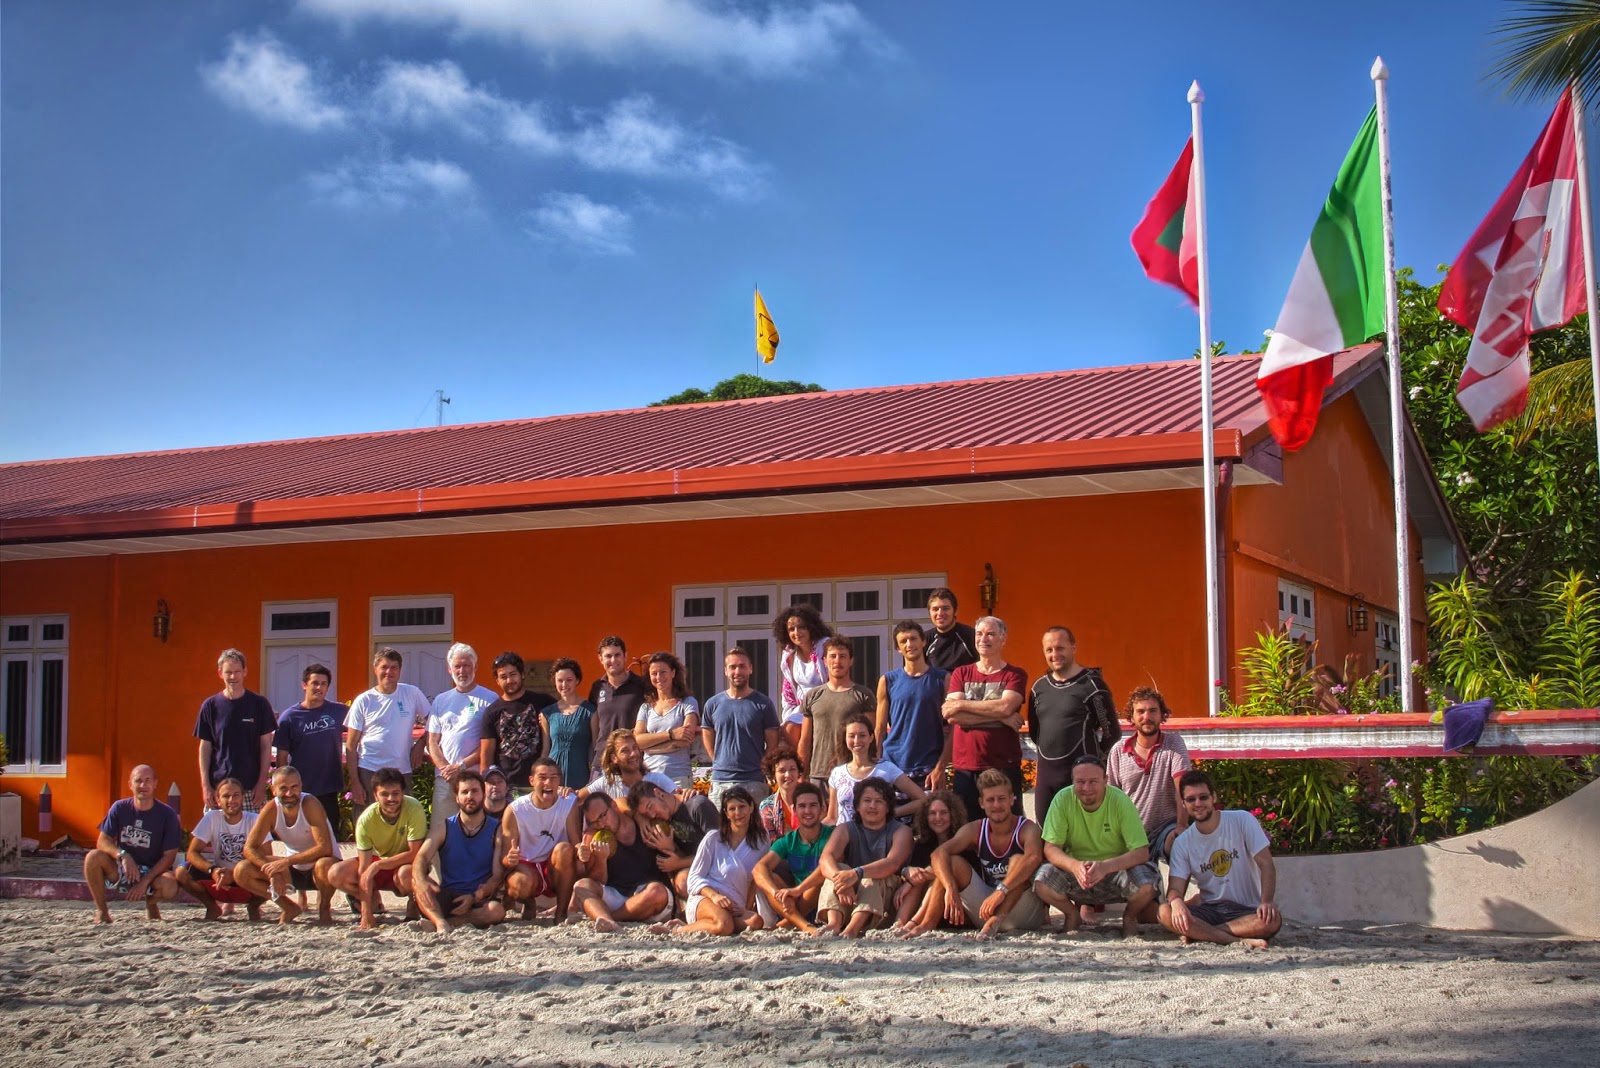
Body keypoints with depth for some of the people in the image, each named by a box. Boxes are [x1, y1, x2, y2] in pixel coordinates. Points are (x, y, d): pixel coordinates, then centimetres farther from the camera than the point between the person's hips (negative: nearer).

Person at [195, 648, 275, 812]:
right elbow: (205, 748, 8)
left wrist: (262, 782, -2)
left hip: (252, 788, -1)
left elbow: (266, 746, 5)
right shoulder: (210, 705, 6)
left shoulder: (259, 704, 4)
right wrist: (205, 786, 1)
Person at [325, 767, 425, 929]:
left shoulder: (414, 809, -27)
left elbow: (415, 854, -24)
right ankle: (373, 899, 8)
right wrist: (366, 914, -24)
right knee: (336, 875, -20)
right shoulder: (366, 819, -21)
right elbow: (364, 869, -20)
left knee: (406, 873, -38)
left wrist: (378, 865, -31)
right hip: (378, 860, 3)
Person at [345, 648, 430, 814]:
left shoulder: (412, 694, 2)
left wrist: (420, 744, -5)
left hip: (402, 771, 1)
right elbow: (351, 746, 0)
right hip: (369, 772, -1)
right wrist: (354, 781, -6)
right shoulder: (363, 701, 0)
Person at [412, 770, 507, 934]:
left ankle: (434, 923, -32)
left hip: (479, 901, -1)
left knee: (497, 910, -35)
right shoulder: (445, 829, 7)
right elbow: (421, 857, -8)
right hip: (446, 899, 1)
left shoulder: (496, 830, 4)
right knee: (416, 881, -27)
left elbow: (498, 875, -3)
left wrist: (474, 897, -21)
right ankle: (440, 922, -49)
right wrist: (421, 882, -32)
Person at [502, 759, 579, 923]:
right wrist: (509, 860, -37)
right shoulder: (515, 810, -11)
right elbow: (504, 859, -11)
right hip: (527, 868, -1)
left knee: (564, 849, -31)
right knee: (521, 882, -35)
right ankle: (529, 904, 5)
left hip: (557, 872, 1)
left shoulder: (570, 803, -9)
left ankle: (561, 912, -15)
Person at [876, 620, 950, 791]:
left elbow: (951, 728, 1)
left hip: (929, 770, -1)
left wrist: (941, 767, -8)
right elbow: (880, 729, 9)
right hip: (893, 768, 1)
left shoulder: (943, 679, 3)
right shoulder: (887, 681, 7)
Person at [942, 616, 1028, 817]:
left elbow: (1005, 707, -15)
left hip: (1004, 766, -2)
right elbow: (952, 716, -5)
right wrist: (1000, 716, -10)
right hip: (965, 768, 2)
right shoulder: (961, 674, 10)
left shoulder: (1015, 675, 4)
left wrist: (962, 705, -8)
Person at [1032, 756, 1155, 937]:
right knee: (1041, 882, -28)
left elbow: (1141, 852, -21)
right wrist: (1074, 866, -37)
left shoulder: (1121, 802, -18)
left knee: (1146, 886, -32)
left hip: (1116, 870, -1)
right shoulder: (1062, 800, -15)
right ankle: (1072, 915, 7)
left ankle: (1129, 916, 6)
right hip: (1076, 873, 1)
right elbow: (1050, 849, -15)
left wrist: (1106, 866, -39)